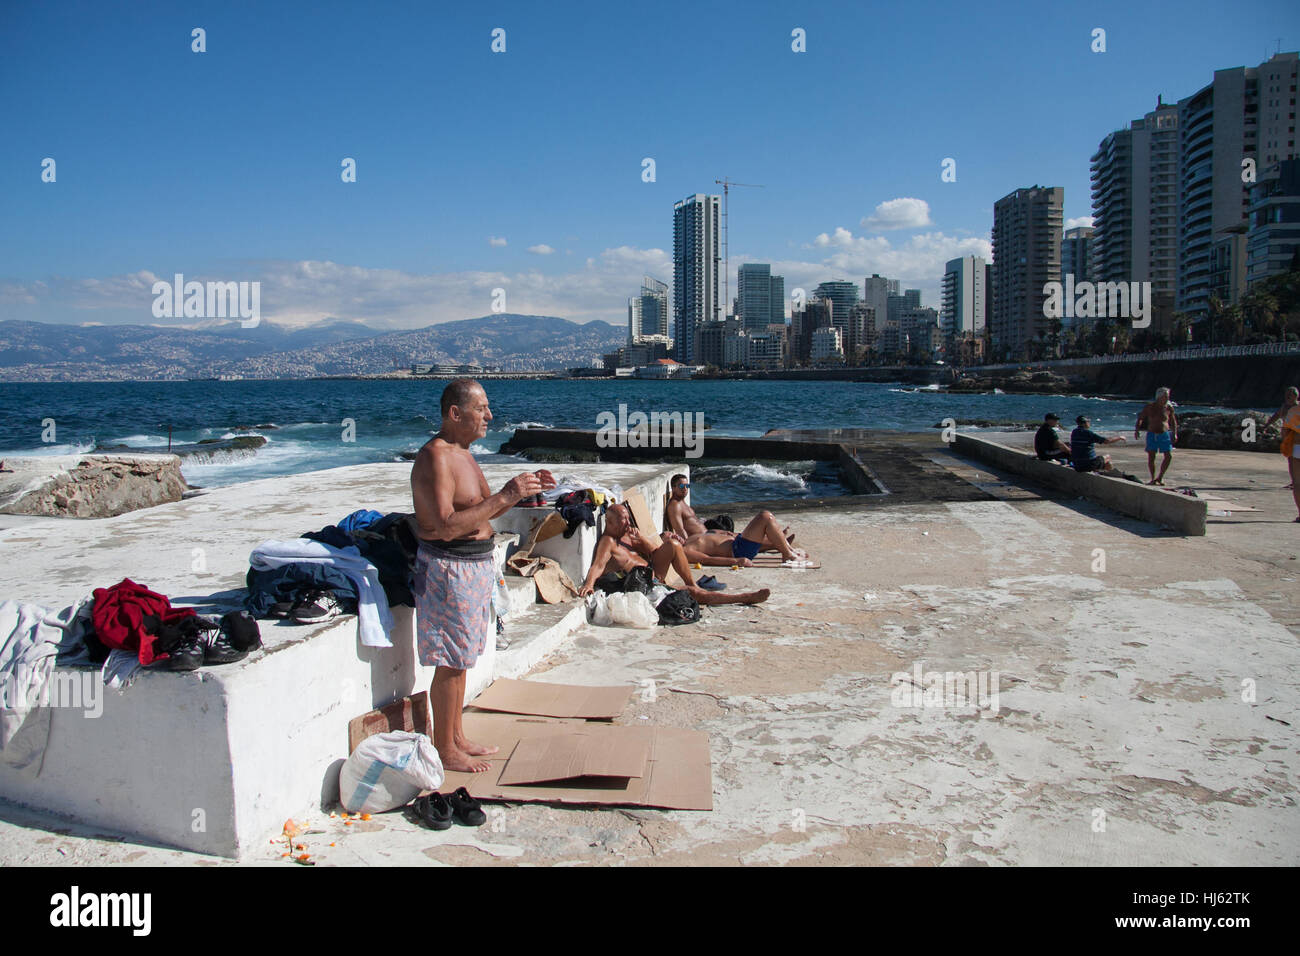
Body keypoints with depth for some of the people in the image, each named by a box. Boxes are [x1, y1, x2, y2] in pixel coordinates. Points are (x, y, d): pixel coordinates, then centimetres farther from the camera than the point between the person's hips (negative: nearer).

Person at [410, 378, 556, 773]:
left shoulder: (462, 453, 13)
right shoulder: (435, 458, -19)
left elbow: (482, 511, 19)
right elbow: (446, 526, -28)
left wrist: (522, 490, 5)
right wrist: (505, 495, -27)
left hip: (476, 564, 10)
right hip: (448, 567, -10)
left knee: (460, 659, 17)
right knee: (450, 663, -1)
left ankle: (457, 738, 29)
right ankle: (444, 750, 12)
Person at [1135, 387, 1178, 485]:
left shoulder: (1169, 408, 0)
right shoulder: (1149, 406, -4)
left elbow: (1173, 422, 13)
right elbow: (1140, 418, 5)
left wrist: (1174, 434, 5)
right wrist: (1136, 430, -6)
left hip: (1165, 434, 1)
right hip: (1152, 434, -1)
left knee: (1169, 456, -8)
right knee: (1151, 457, -4)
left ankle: (1160, 477, 7)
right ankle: (1153, 479, 9)